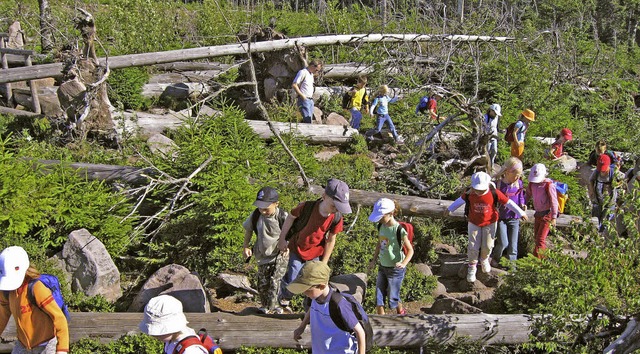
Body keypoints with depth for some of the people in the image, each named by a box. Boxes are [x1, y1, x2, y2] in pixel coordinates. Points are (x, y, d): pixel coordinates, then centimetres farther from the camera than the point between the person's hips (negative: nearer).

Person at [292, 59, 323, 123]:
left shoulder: (311, 74, 18)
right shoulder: (303, 72, -9)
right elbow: (294, 85, -15)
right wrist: (302, 96, -16)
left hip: (311, 100, 9)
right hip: (304, 100, -9)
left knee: (309, 120, 4)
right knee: (307, 121, -18)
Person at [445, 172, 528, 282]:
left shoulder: (494, 193, -23)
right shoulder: (469, 193, -17)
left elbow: (508, 202, -14)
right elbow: (461, 200, 2)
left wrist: (521, 213, -8)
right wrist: (450, 209, 13)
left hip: (490, 223, -1)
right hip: (474, 222, 1)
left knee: (487, 246, 5)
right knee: (473, 246, -2)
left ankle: (484, 260, 39)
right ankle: (472, 267, 18)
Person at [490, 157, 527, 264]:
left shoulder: (519, 183, -1)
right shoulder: (499, 184, -13)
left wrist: (523, 205, -5)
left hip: (514, 218, 3)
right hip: (501, 218, -3)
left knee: (513, 245, 4)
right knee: (503, 243, -8)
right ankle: (495, 258, 21)